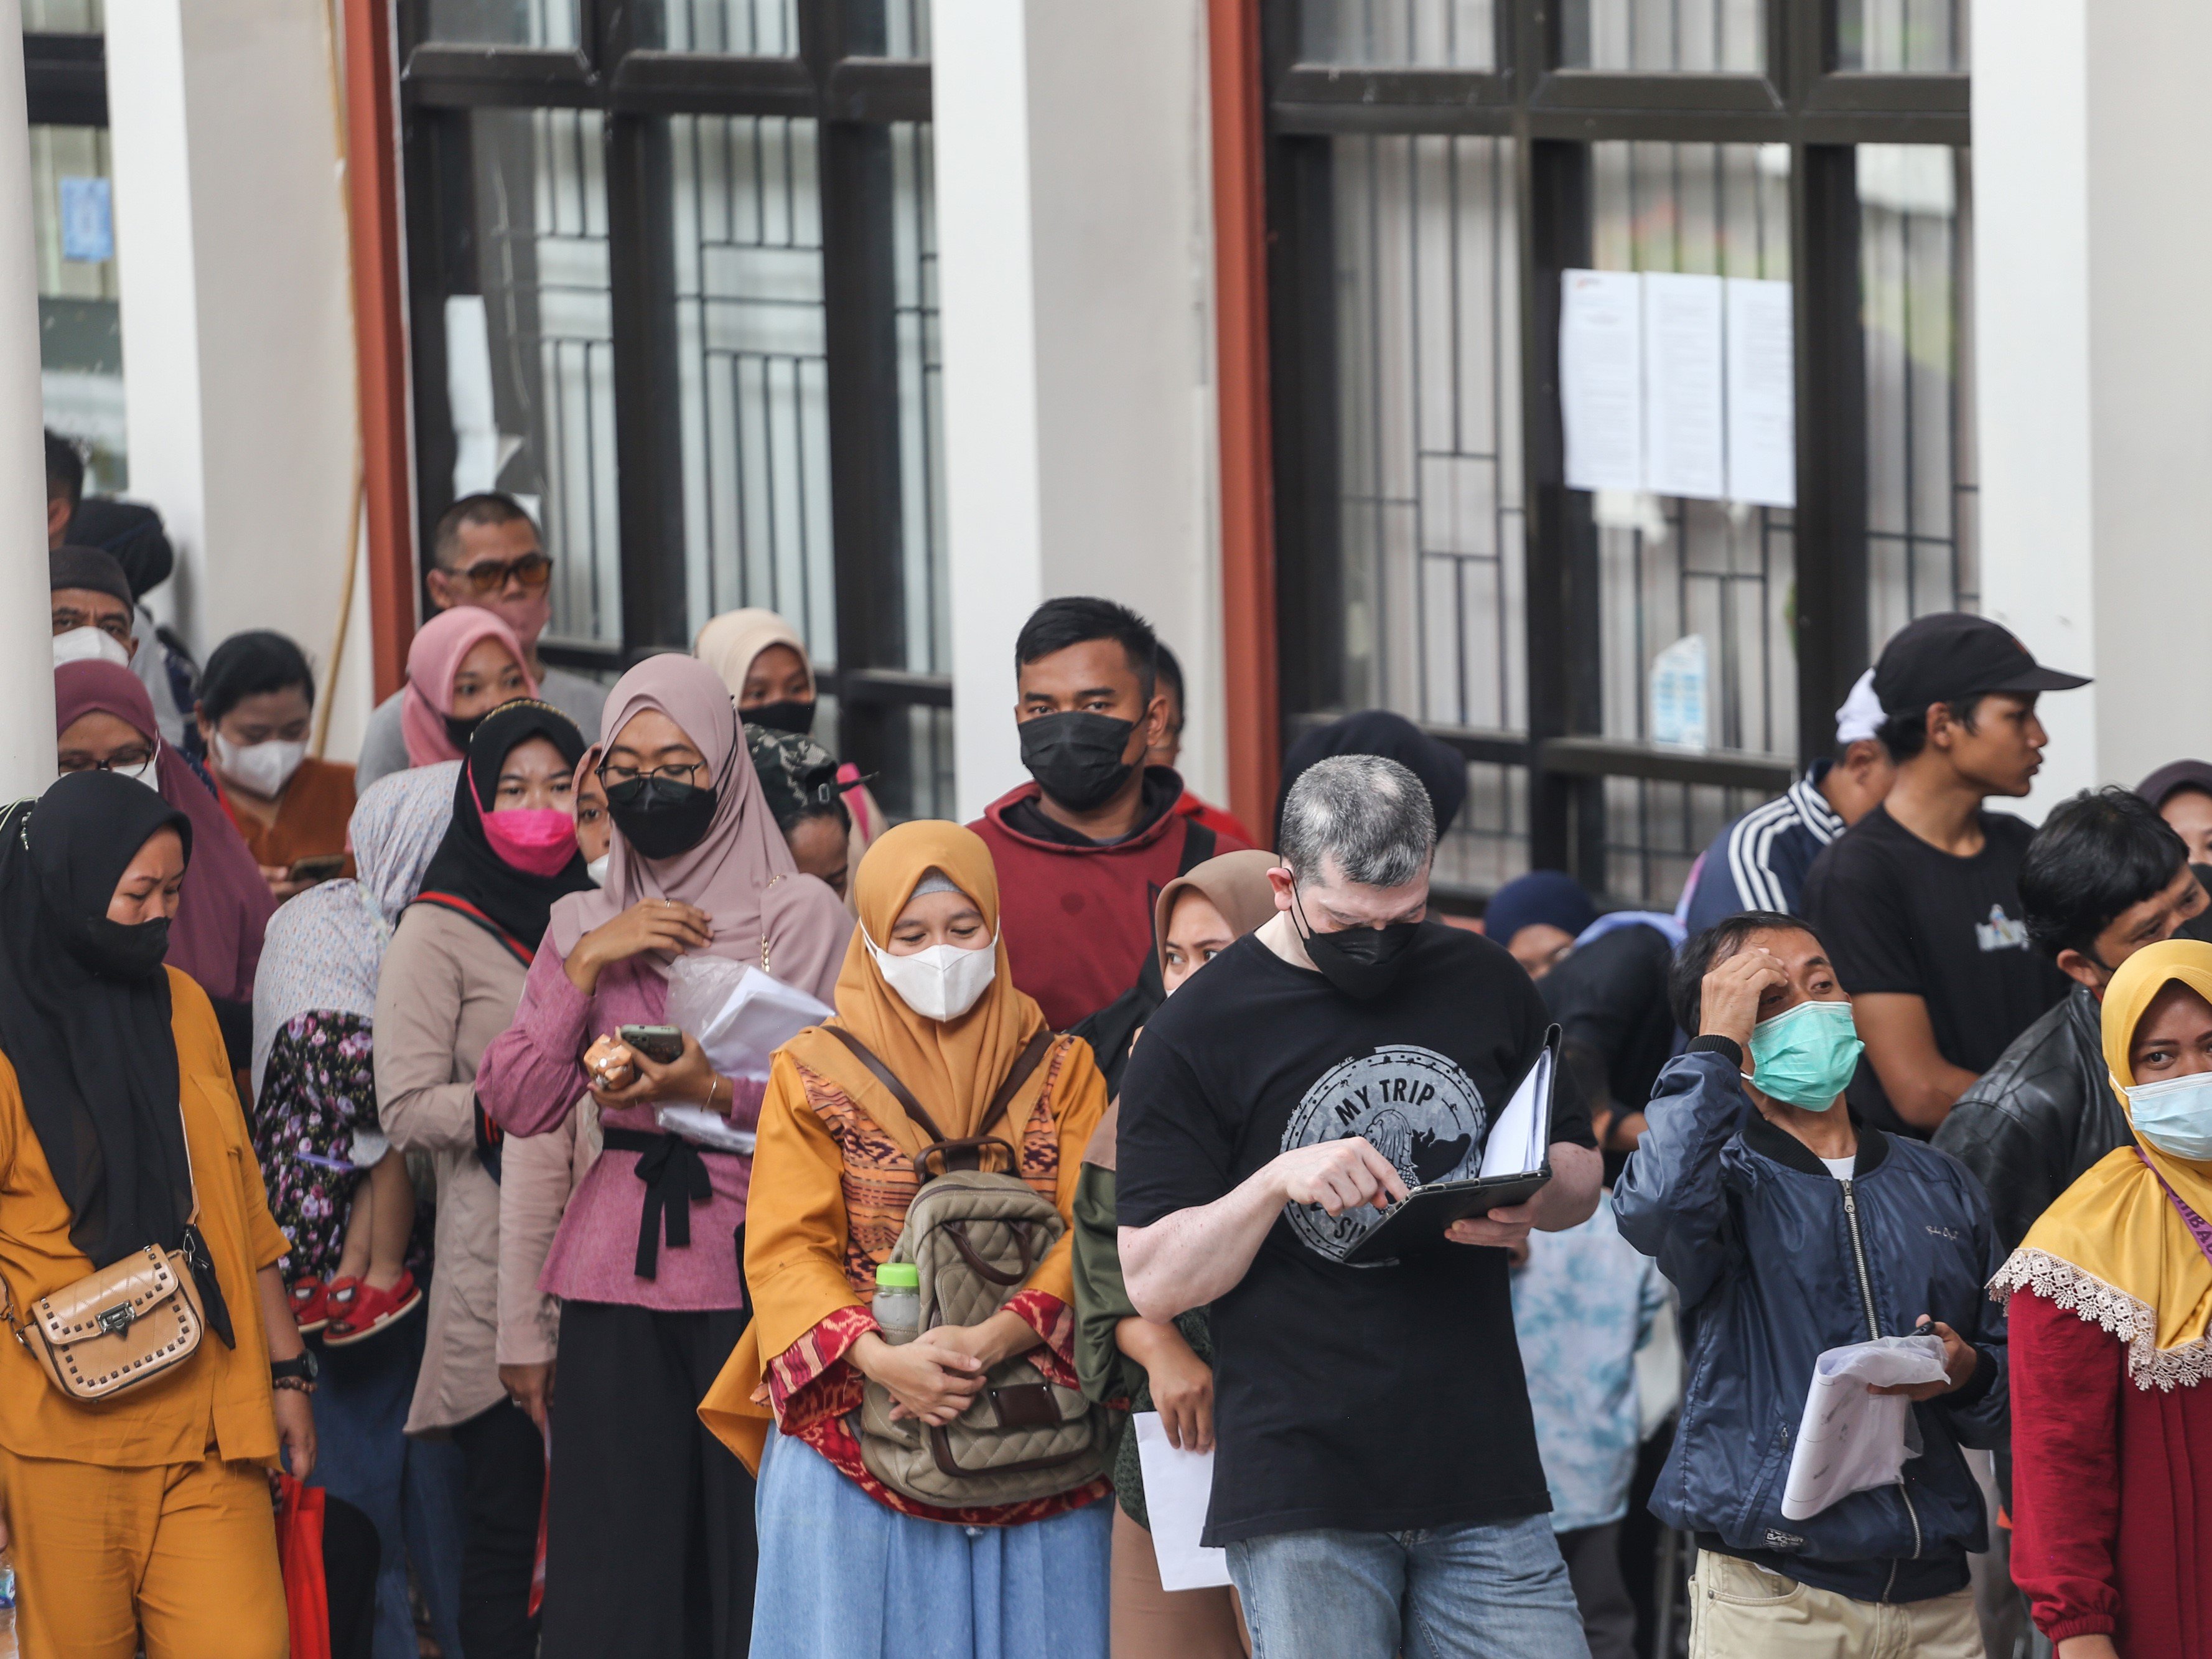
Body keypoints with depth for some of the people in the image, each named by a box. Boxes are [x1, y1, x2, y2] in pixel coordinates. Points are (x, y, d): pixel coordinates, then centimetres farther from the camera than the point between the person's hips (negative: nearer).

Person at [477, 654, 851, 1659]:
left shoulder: (801, 916, 3)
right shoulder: (584, 925, 14)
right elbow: (516, 1103, 5)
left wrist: (717, 1093, -18)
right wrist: (588, 964, -4)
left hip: (754, 1266, -3)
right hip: (619, 1278, 3)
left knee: (752, 1555, -6)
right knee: (618, 1562, -2)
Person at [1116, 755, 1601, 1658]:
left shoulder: (1485, 986, 10)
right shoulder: (1198, 1033, -1)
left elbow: (1582, 1171, 20)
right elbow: (1153, 1281, -3)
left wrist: (1532, 1202, -4)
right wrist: (1278, 1180, -19)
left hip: (1484, 1481, 3)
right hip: (1302, 1498, -3)